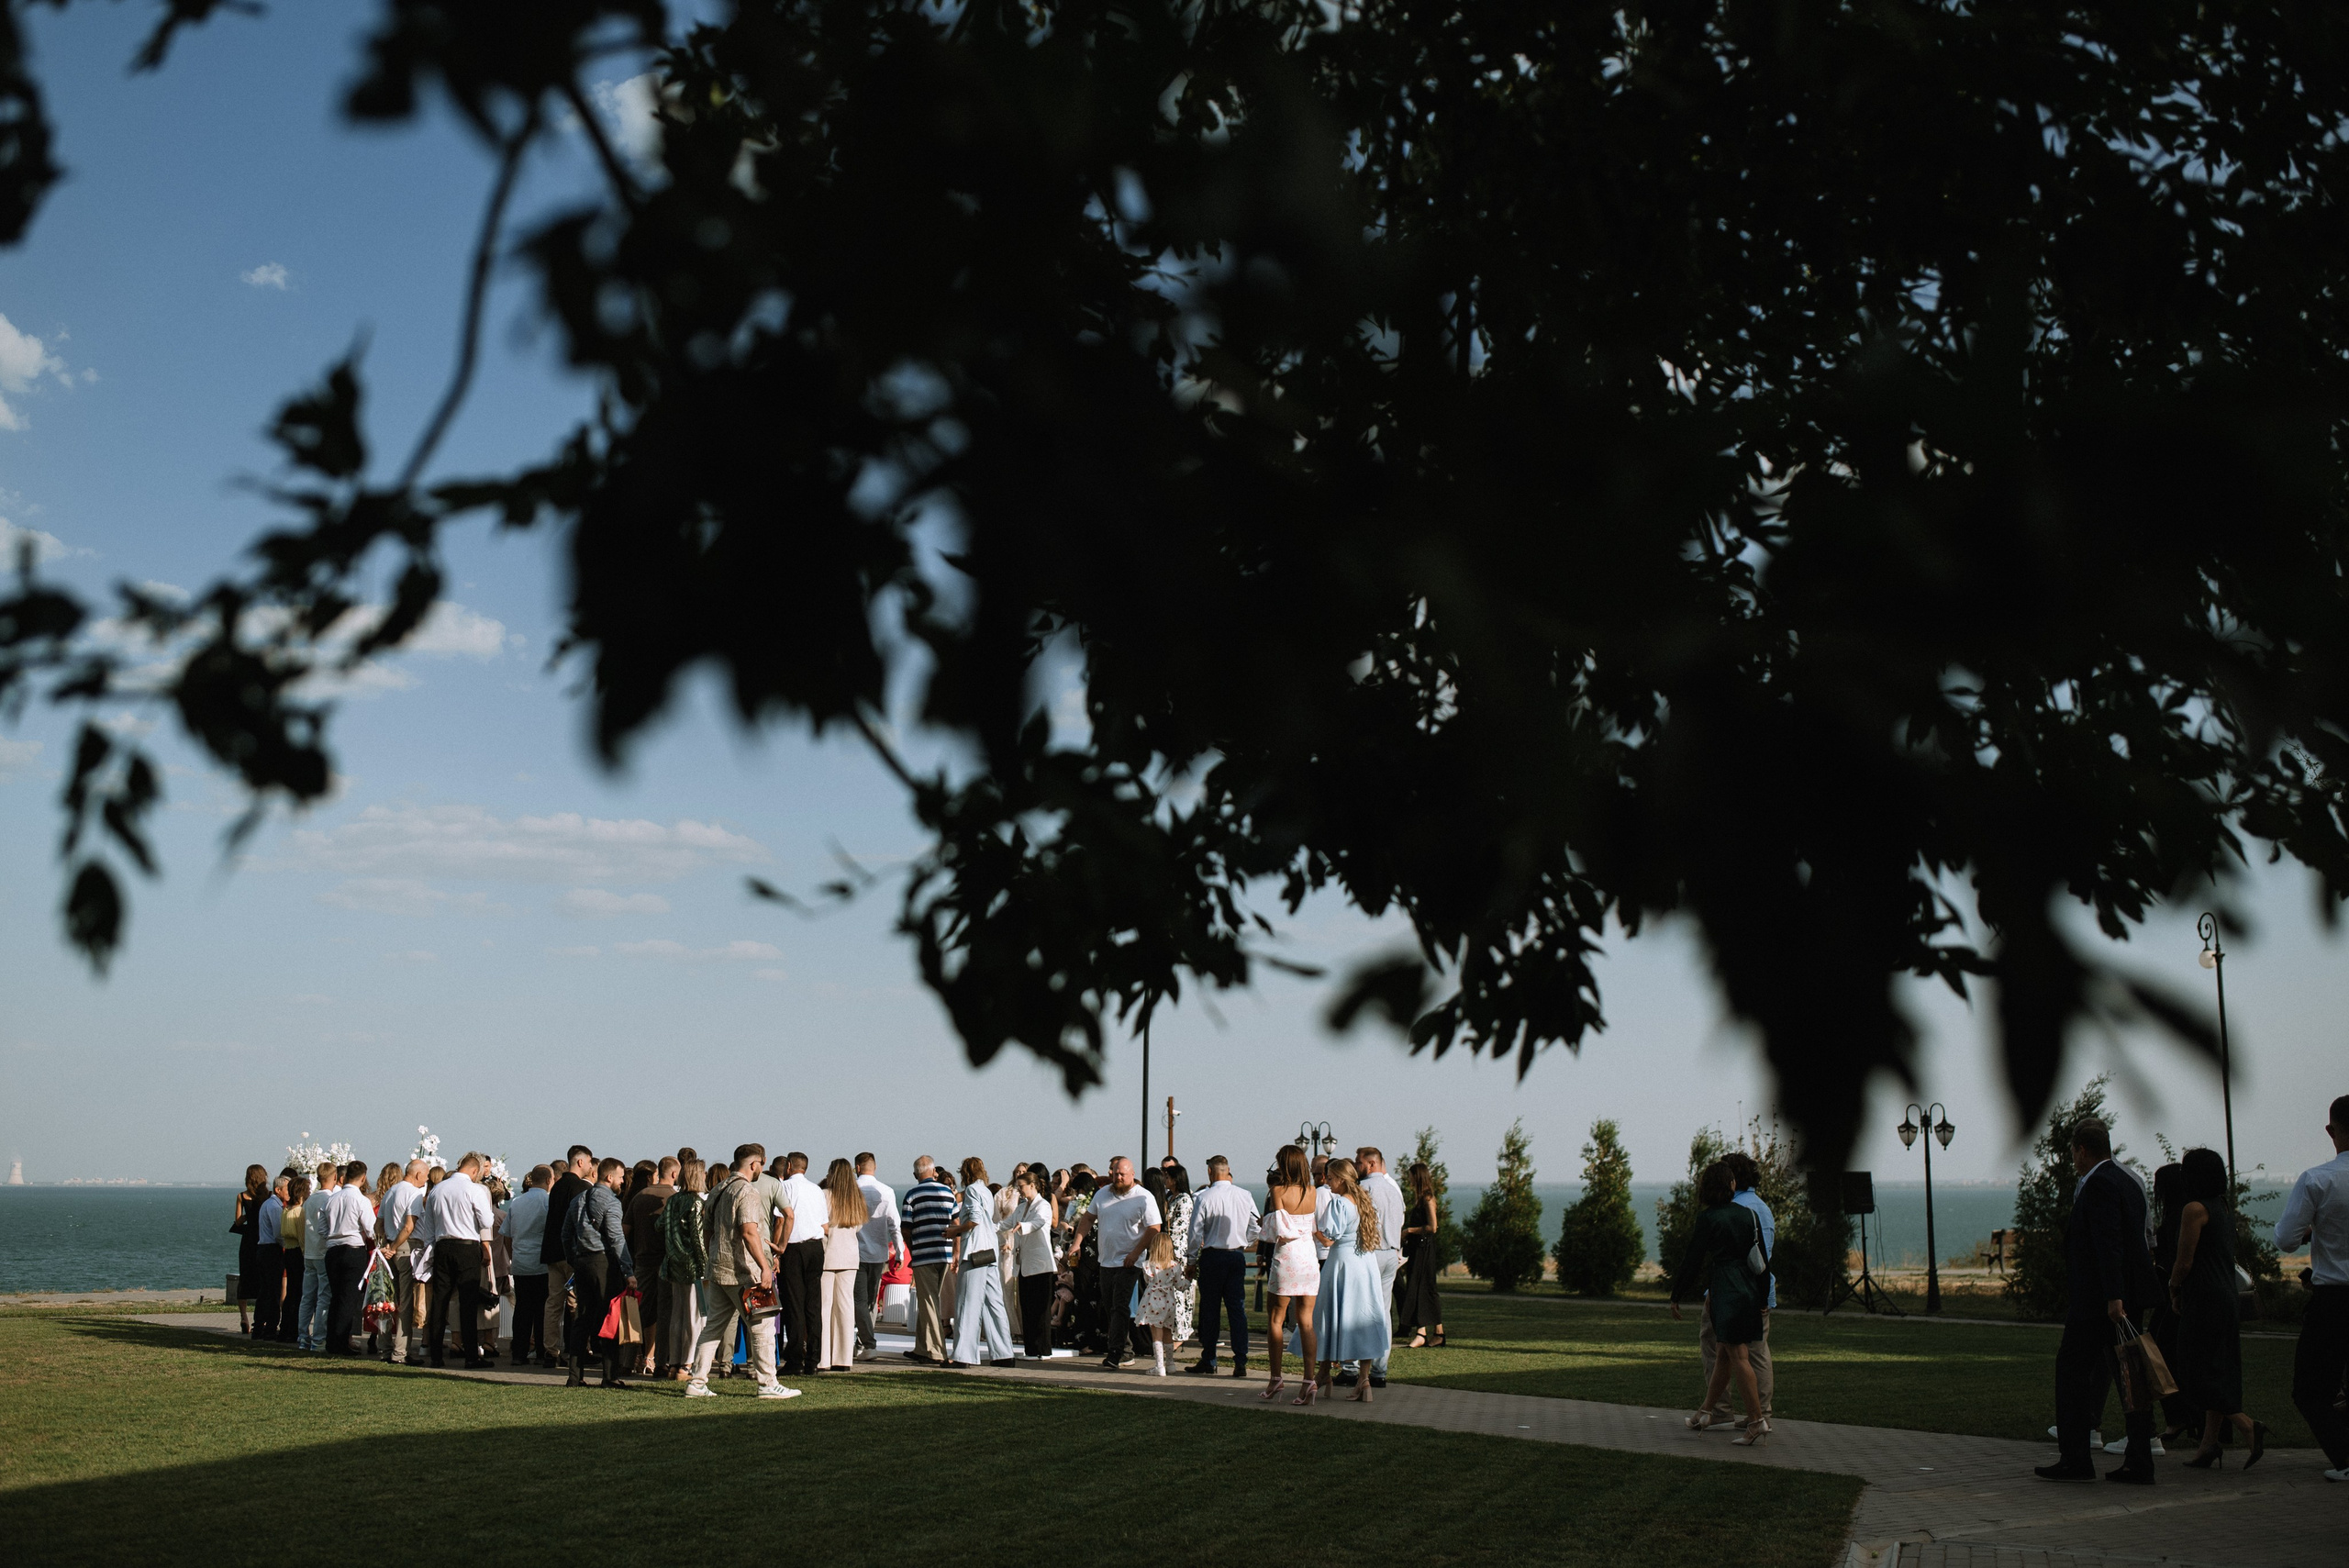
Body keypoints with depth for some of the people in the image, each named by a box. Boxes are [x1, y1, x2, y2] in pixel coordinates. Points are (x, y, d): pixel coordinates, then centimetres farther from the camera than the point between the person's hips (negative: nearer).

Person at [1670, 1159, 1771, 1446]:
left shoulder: (1708, 1218, -7)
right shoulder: (1749, 1214, 7)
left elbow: (1692, 1260, -5)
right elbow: (1762, 1258, 10)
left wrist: (1677, 1297, 3)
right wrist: (1762, 1298, 17)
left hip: (1725, 1289, -6)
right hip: (1750, 1289, 6)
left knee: (1738, 1356, -6)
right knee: (1725, 1352, 16)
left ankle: (1757, 1422, -10)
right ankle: (1707, 1410, 27)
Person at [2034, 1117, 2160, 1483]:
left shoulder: (2099, 1185, -14)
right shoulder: (2128, 1182, 16)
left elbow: (2109, 1244, -23)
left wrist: (2112, 1297, -27)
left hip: (2096, 1300, -9)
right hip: (2127, 1297, 9)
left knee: (2072, 1370, -1)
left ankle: (2075, 1459, 2)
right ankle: (2139, 1463, 7)